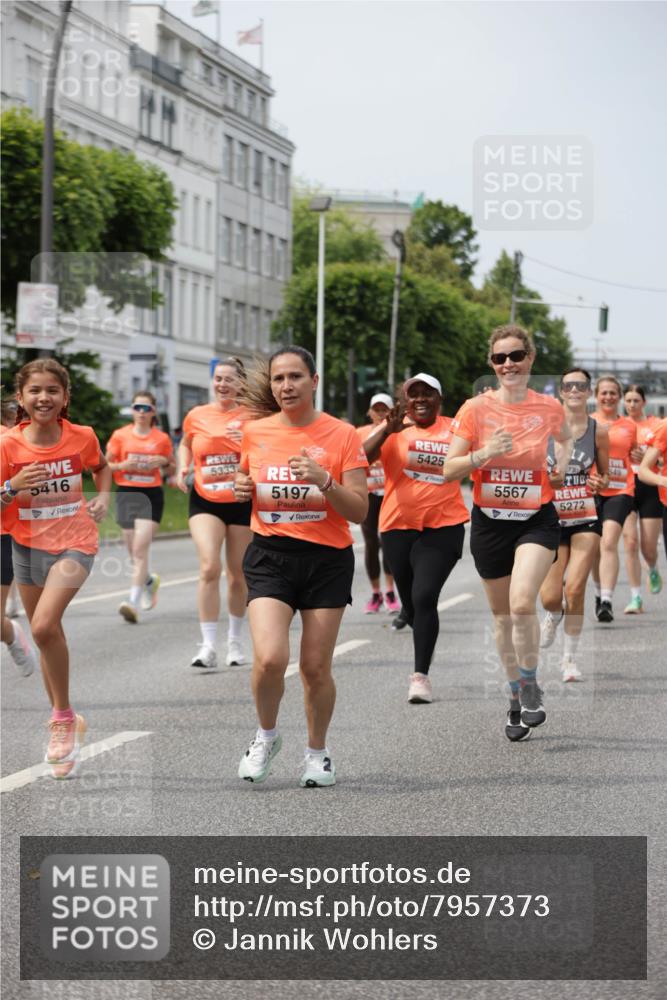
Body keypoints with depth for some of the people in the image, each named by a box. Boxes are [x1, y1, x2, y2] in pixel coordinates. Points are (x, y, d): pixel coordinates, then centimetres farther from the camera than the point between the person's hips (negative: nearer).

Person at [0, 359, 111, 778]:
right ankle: (64, 726, 31)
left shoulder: (82, 437, -8)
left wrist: (103, 497, -1)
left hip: (73, 543, -3)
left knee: (44, 625, -23)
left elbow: (101, 466, 15)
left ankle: (63, 716, -6)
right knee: (47, 634, 14)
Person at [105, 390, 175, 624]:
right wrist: (124, 465, -11)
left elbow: (172, 468, 15)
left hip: (151, 494, -2)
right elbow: (105, 466, 8)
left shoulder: (162, 438, 5)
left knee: (140, 549, -14)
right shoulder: (120, 435, 5)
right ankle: (149, 580, 41)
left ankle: (133, 602, -19)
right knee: (134, 551, 9)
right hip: (126, 493, 2)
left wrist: (163, 462, -7)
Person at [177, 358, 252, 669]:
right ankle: (208, 646, -16)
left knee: (238, 573, 10)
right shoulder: (196, 416, 2)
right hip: (204, 501, 0)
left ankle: (235, 639, 31)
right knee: (210, 567, -17)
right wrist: (182, 468, 4)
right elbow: (185, 445, 21)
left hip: (242, 502, 0)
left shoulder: (251, 417, -4)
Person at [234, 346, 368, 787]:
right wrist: (242, 489, 0)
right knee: (269, 658, -17)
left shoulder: (342, 435, -4)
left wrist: (325, 482, -22)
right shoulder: (255, 432, 4)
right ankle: (267, 735, 11)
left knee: (316, 666, 2)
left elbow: (360, 511, -6)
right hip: (270, 556, 1)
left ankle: (318, 751, 26)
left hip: (327, 559, -1)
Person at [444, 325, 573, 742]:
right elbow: (450, 470, -7)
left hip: (537, 519, -2)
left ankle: (531, 686, -2)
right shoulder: (475, 408, -5)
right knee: (502, 614, 11)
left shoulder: (549, 407, -2)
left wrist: (561, 464, 4)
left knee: (522, 602, -23)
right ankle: (516, 694, 31)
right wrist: (485, 454, -23)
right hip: (490, 520, 2)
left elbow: (565, 438, 22)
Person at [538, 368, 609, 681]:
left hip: (586, 519, 0)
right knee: (550, 596, -6)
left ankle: (570, 658, 8)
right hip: (551, 518, 0)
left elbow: (605, 475, 11)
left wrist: (600, 483, -11)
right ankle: (553, 617, 35)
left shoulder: (598, 431, -1)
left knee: (575, 589, -11)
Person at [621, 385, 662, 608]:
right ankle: (635, 598, -5)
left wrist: (645, 458, -16)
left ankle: (653, 571, 38)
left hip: (649, 488, -1)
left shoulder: (655, 425, 2)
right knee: (630, 542, -10)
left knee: (649, 547, 1)